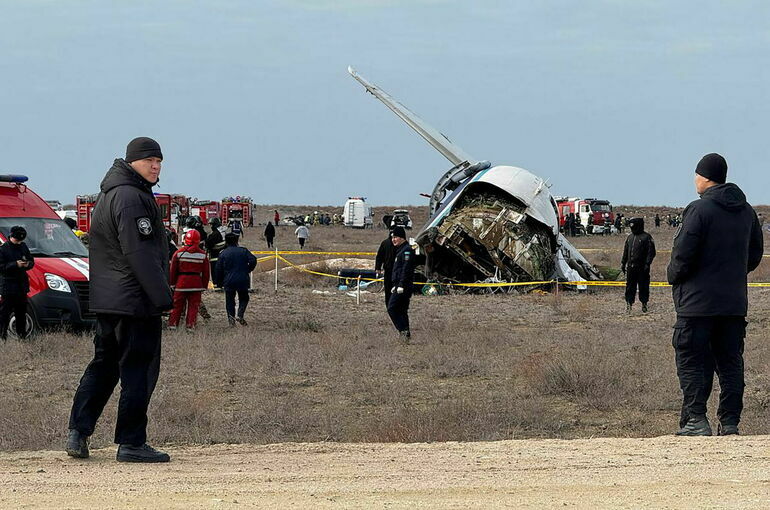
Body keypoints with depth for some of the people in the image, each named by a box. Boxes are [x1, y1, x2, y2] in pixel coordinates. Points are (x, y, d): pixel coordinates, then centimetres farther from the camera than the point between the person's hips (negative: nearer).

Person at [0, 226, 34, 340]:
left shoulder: (23, 247, 12)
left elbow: (32, 261, 17)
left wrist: (28, 264, -7)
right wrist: (15, 264, -24)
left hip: (21, 286, 7)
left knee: (21, 313, 14)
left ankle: (22, 336, 22)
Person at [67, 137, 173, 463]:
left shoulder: (108, 195, 18)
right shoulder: (131, 198, -15)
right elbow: (139, 253, -21)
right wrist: (162, 296, -19)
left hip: (105, 299, 10)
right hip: (135, 299, -10)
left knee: (103, 365, 15)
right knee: (139, 369, -4)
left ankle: (78, 432, 10)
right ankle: (131, 443, -3)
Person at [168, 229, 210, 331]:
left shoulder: (179, 253, -4)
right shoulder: (203, 255, -1)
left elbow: (173, 270, 0)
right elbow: (206, 272, 4)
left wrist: (172, 284, 10)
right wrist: (204, 286, 13)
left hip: (181, 283, 0)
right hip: (196, 283, 0)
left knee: (177, 304, 9)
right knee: (193, 306, 6)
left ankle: (172, 324, 9)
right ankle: (190, 326, 3)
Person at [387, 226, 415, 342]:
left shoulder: (407, 250, -12)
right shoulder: (400, 250, 20)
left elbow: (406, 269, -20)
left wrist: (401, 286, -24)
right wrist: (395, 286, 26)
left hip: (404, 286, -11)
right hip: (399, 286, 11)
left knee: (392, 308, -13)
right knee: (402, 310, 12)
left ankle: (404, 330, -15)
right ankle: (406, 333, 14)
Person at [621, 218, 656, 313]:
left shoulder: (646, 237, -6)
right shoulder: (630, 237, 14)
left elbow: (651, 252, -9)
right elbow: (625, 251, 20)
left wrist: (647, 264, -16)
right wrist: (623, 263, 14)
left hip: (642, 268, -5)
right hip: (631, 267, 5)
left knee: (643, 286, 1)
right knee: (630, 287, 6)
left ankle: (644, 304, 11)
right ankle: (629, 303, 12)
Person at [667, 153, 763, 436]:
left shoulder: (700, 209, -13)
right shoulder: (746, 211, 10)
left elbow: (683, 255, -16)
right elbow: (755, 254, 17)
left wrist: (673, 276, 3)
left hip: (698, 302, -6)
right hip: (735, 302, 6)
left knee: (692, 361, -2)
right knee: (731, 362, 9)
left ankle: (695, 420, -9)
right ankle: (730, 422, 7)